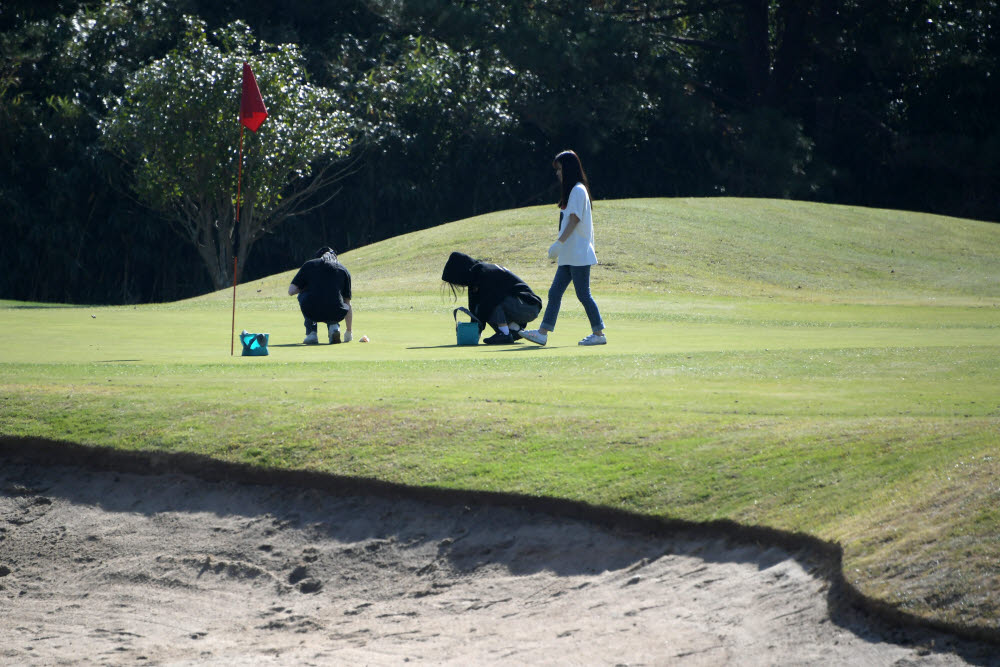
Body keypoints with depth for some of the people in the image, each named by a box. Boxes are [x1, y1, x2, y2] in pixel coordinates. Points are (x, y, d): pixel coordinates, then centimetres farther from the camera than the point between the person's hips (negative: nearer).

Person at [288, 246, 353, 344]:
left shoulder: (309, 265, 19)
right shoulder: (344, 269, 21)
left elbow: (291, 291, 13)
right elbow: (348, 304, 27)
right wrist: (348, 332, 37)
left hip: (311, 313, -1)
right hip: (335, 314, 1)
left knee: (302, 295, 33)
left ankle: (311, 333, 19)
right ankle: (333, 326, 8)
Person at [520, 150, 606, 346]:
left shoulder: (578, 190, -11)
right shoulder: (572, 190, 18)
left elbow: (574, 220, -18)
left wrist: (559, 243, -20)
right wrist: (560, 245, 19)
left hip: (579, 255, -10)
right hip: (569, 256, 10)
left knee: (583, 294, -6)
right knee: (555, 292, 5)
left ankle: (599, 333, 1)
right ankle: (543, 333, 4)